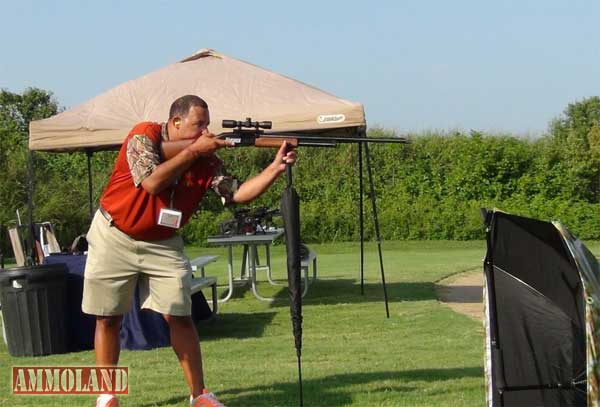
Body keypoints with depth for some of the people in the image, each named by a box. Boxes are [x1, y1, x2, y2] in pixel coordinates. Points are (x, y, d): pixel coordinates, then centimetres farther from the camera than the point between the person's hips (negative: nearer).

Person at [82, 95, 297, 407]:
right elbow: (151, 182, -29)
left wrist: (276, 167, -25)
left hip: (162, 244, 3)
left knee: (179, 317, -4)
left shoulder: (206, 160, -6)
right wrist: (193, 150, -25)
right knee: (108, 319, 2)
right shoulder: (144, 135, -16)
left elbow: (237, 194, -13)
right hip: (114, 237, -3)